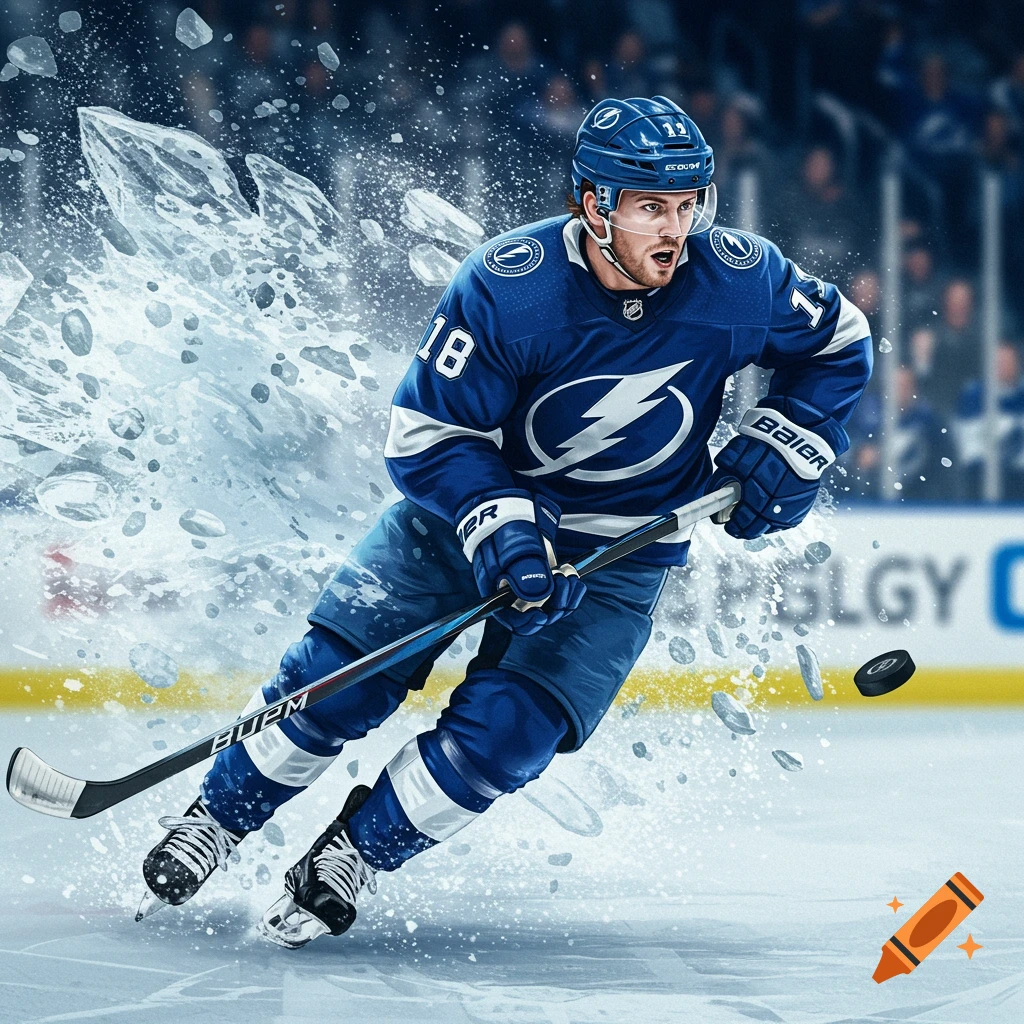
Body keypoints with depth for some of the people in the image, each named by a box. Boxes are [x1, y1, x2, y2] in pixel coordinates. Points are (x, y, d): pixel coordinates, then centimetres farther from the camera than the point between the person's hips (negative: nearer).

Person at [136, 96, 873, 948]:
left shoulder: (740, 279, -18)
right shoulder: (503, 287, -25)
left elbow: (840, 344, 2)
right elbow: (423, 434, -19)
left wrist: (779, 451, -10)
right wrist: (500, 530, -32)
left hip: (619, 553, 1)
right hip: (468, 500, -1)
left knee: (500, 735, -17)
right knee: (336, 677, -9)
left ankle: (351, 858, 5)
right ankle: (213, 825, 15)